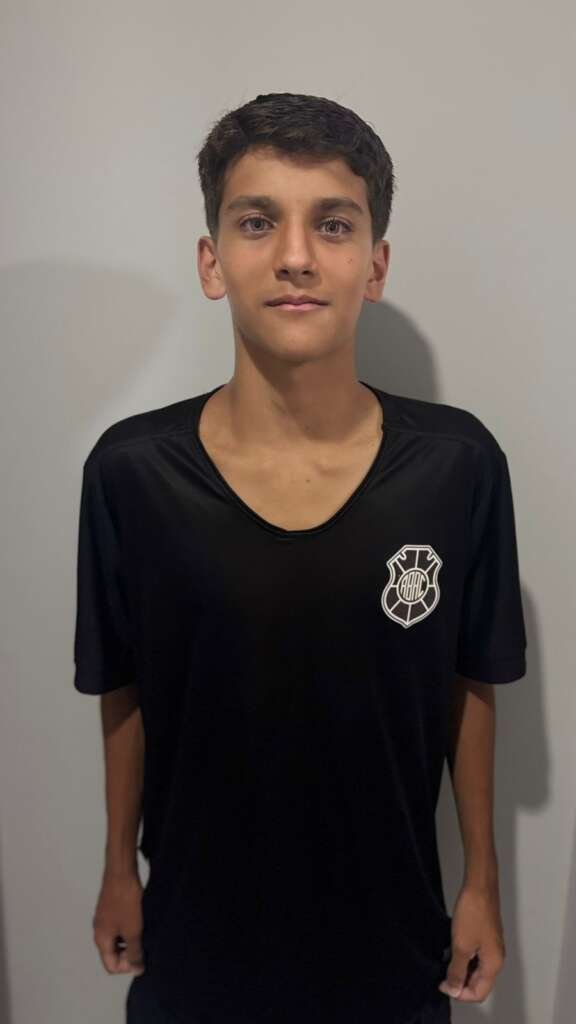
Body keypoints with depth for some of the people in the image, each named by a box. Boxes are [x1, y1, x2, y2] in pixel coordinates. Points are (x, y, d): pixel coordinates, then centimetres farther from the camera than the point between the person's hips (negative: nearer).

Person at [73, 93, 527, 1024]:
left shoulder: (460, 465, -16)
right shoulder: (129, 470, -17)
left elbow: (469, 688, -5)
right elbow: (125, 694, -5)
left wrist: (481, 883, 3)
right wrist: (120, 868, 6)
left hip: (391, 933, 1)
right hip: (196, 938, 1)